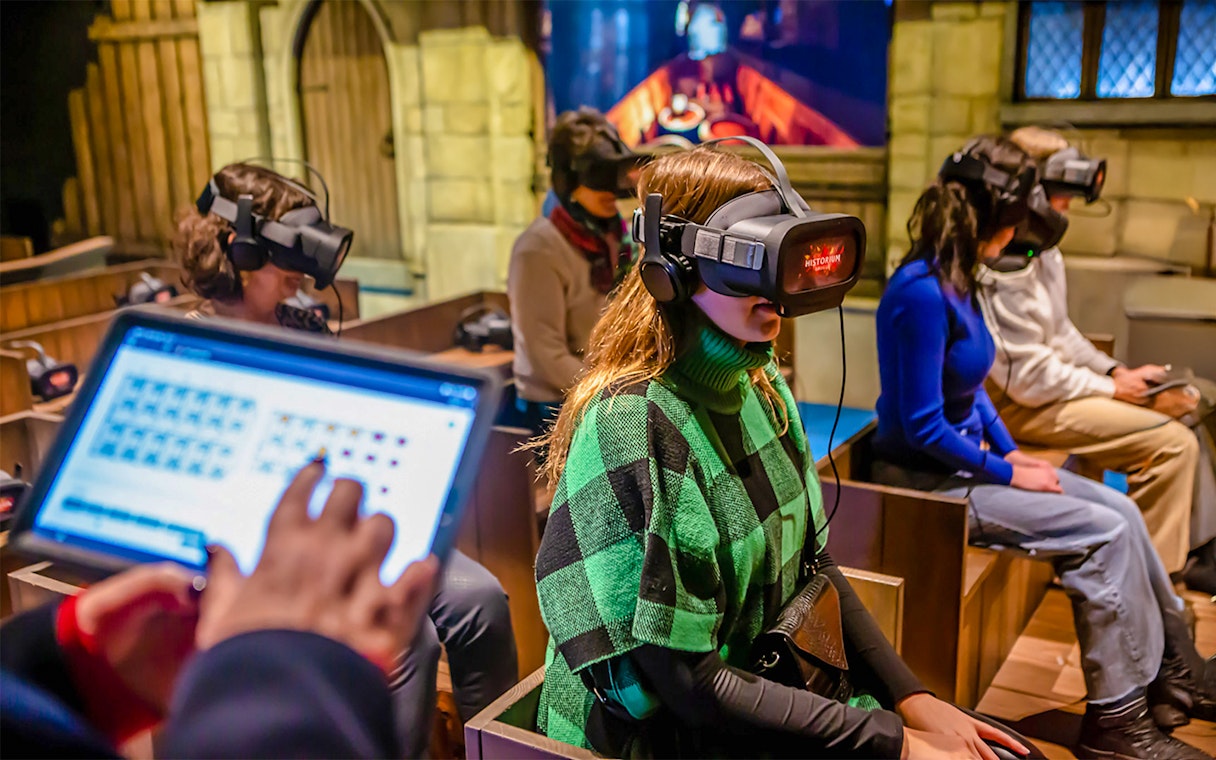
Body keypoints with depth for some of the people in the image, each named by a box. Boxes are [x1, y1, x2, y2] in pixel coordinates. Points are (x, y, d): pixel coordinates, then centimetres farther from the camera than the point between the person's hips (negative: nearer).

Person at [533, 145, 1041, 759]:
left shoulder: (761, 386, 1)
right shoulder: (634, 427, -24)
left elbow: (813, 565, 9)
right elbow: (690, 685, -23)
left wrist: (910, 698, -1)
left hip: (776, 686, 7)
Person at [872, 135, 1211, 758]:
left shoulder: (957, 280, 5)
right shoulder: (922, 293, -24)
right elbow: (923, 428, -23)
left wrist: (1011, 451, 6)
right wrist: (1006, 472, -13)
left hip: (964, 461, 9)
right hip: (927, 481, -9)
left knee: (1119, 509, 5)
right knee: (1103, 533, -11)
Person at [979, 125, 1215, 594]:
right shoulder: (1005, 271, -25)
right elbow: (1030, 379, -23)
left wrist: (1114, 370, 6)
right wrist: (1110, 388, -11)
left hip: (1050, 385, 11)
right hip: (1020, 408, -11)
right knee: (1172, 442, -17)